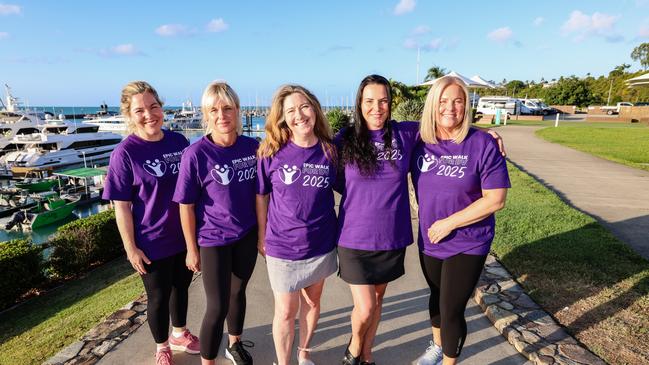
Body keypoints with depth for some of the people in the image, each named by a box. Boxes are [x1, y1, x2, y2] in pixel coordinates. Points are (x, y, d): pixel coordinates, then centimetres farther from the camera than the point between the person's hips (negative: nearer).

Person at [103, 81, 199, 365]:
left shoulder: (179, 142, -3)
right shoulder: (125, 153, -16)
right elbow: (121, 205, -13)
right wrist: (131, 248, -11)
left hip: (185, 235, 5)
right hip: (152, 242, -4)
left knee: (181, 287, 22)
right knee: (159, 297, 14)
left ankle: (180, 334, 48)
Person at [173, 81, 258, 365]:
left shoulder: (252, 147, -7)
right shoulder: (196, 154, -18)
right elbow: (186, 206, -11)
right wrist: (192, 249, -6)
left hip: (247, 235, 4)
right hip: (213, 240, -4)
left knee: (238, 292, 21)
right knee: (217, 307, 3)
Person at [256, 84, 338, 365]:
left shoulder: (330, 151, -8)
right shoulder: (271, 152, -11)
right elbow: (261, 196, -2)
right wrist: (261, 236, 3)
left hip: (321, 244, 2)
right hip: (283, 246, -2)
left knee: (312, 302, 20)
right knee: (286, 311, 11)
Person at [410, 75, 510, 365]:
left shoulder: (483, 144, -16)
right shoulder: (420, 142, -6)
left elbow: (495, 199, -17)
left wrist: (449, 223, -19)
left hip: (468, 244, -4)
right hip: (429, 241, 4)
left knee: (451, 310, 3)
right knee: (437, 297, 24)